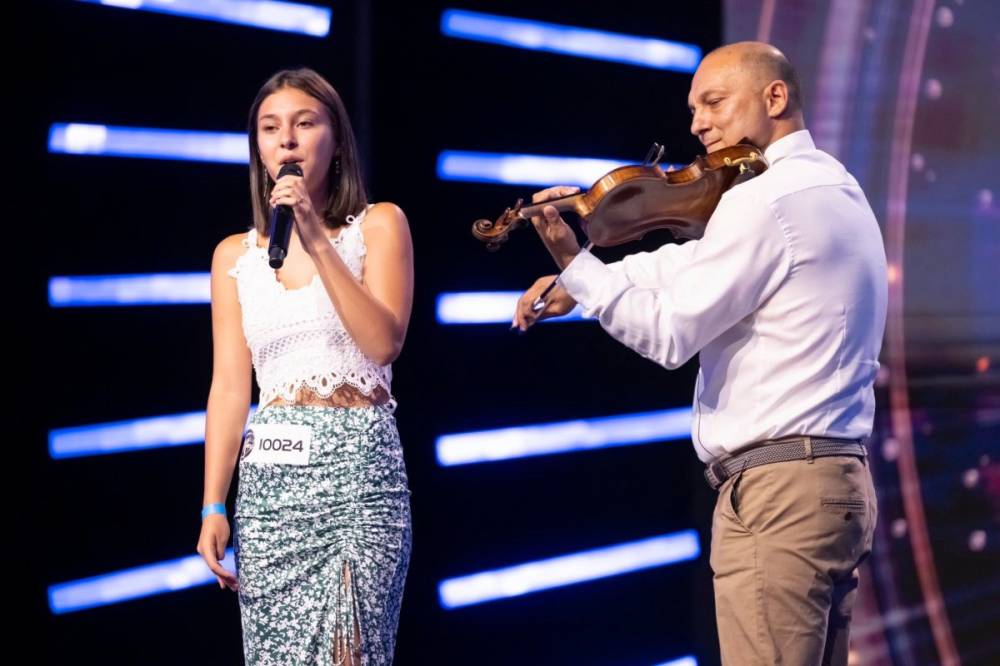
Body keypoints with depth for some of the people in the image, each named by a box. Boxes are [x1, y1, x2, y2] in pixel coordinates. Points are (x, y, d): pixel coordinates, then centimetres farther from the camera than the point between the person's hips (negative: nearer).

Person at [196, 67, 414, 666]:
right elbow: (229, 385, 6)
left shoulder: (378, 224, 3)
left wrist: (318, 240, -16)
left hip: (357, 465, -3)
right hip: (269, 475, 3)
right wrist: (213, 506, -1)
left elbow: (383, 343, -11)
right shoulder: (235, 254, 10)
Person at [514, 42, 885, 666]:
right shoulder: (835, 187, 17)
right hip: (842, 480, 10)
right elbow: (698, 268, 19)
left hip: (778, 487, -10)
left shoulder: (761, 199, -13)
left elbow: (669, 334, -13)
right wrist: (580, 282, 12)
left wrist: (575, 265, -9)